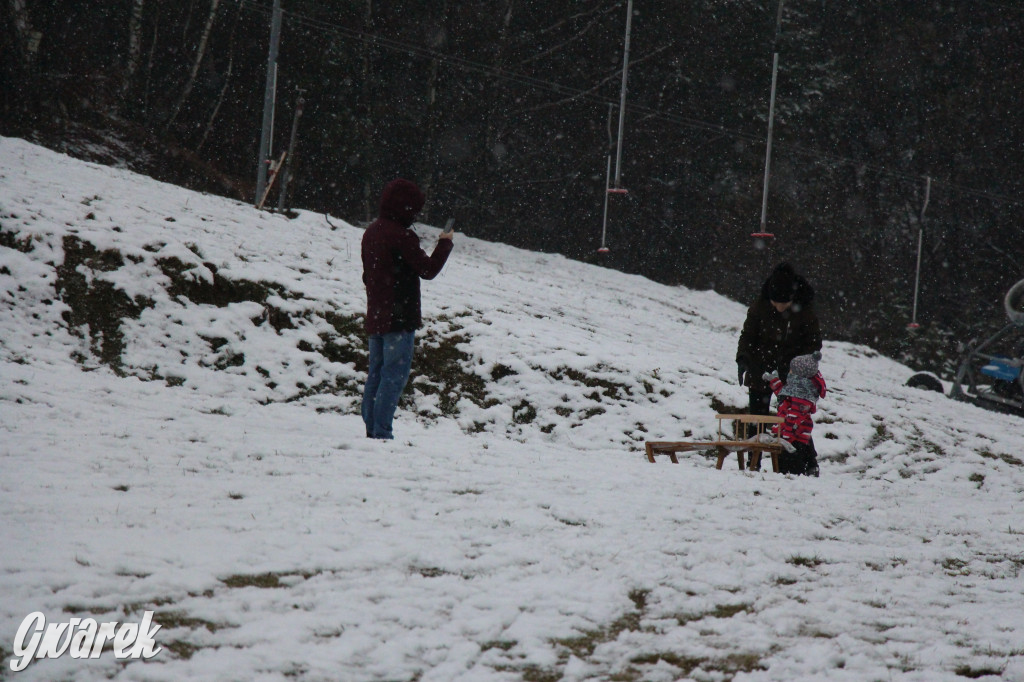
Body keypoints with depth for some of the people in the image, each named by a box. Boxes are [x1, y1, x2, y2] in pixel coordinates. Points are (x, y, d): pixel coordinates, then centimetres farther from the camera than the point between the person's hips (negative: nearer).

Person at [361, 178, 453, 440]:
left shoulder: (371, 232, 11)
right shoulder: (403, 236, -16)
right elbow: (428, 270, -12)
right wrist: (445, 243, 1)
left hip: (375, 317, 9)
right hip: (400, 318, -9)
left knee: (376, 373, 11)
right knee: (395, 374, -7)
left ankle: (371, 429, 11)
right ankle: (382, 432, -11)